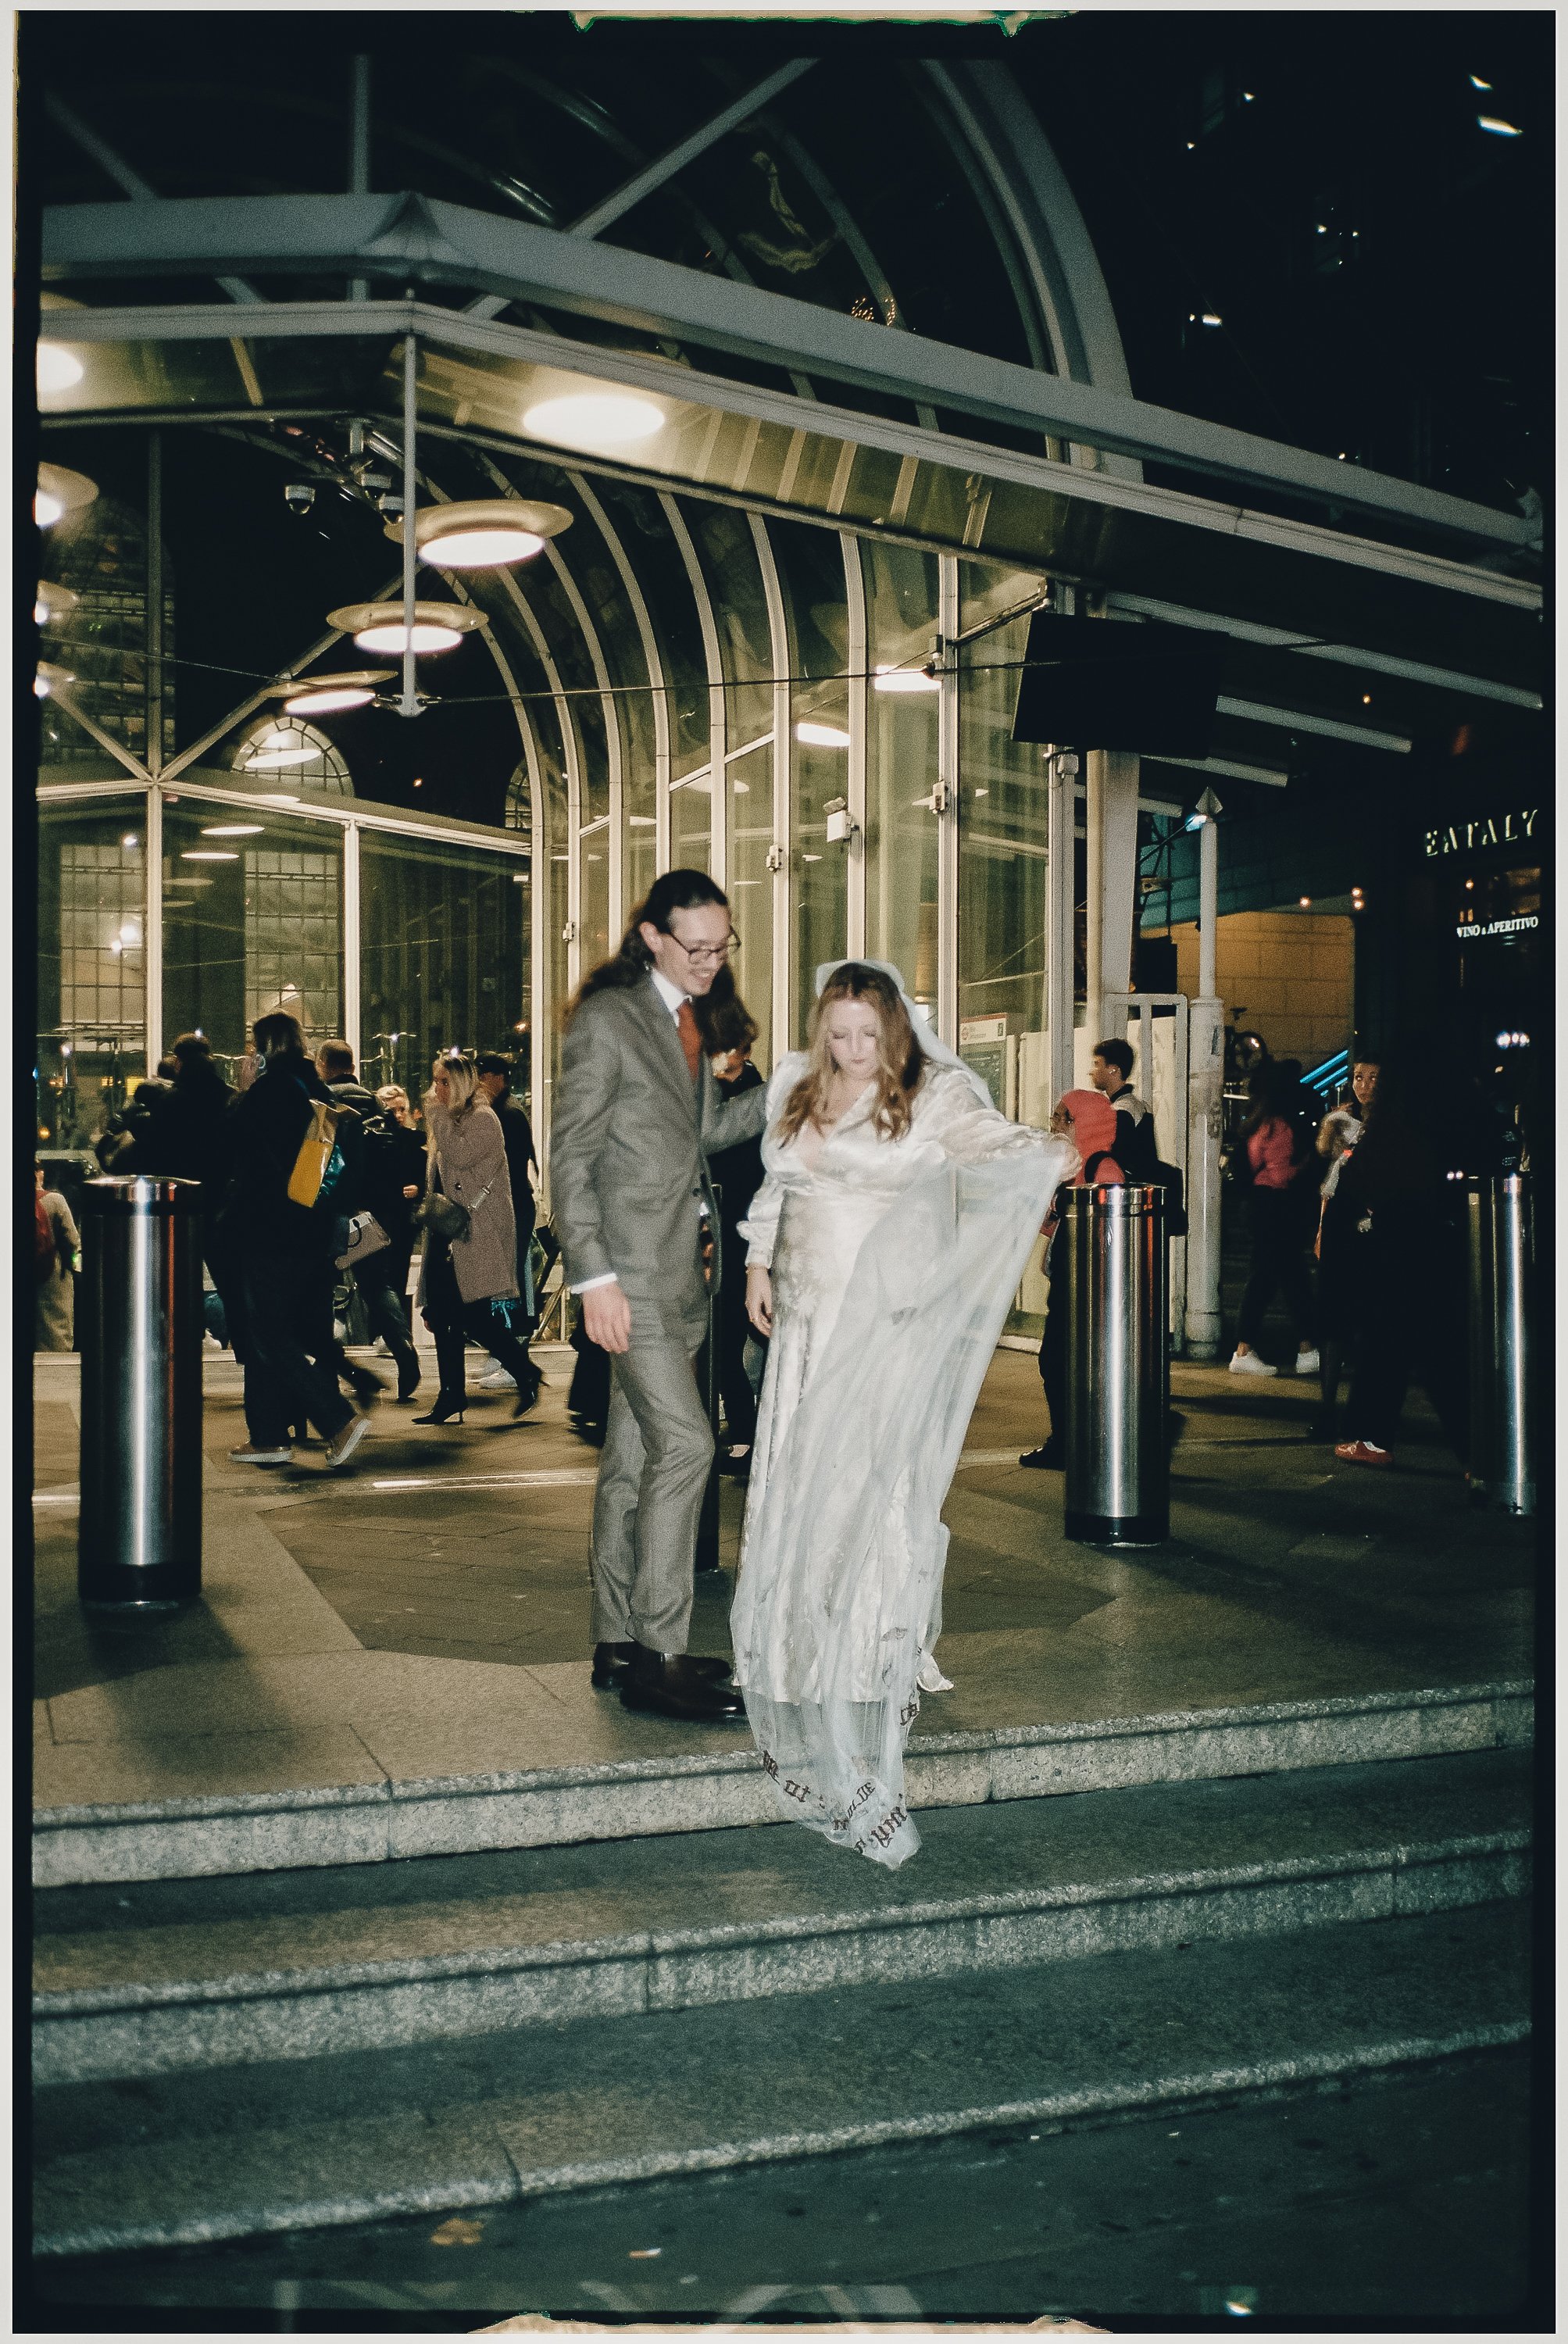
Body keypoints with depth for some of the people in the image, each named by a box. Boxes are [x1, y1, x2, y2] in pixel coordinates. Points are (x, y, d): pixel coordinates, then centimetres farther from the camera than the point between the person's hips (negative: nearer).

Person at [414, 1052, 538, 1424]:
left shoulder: (482, 1118, -7)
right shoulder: (449, 1120, 20)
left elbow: (460, 1155, -23)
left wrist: (437, 1114, -15)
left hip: (476, 1232, -9)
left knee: (475, 1315, -12)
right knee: (442, 1314, 5)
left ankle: (526, 1378, 3)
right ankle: (451, 1397, 9)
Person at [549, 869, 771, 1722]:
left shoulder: (690, 1019, 16)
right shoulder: (606, 1019, -9)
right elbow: (570, 1156, -12)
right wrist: (594, 1277, -18)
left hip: (686, 1268, 8)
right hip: (633, 1269, -8)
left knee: (634, 1458, 11)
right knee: (682, 1443, -14)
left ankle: (621, 1646, 17)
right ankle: (658, 1656, -8)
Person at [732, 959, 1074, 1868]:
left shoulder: (934, 1094, -6)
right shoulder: (796, 1089, 11)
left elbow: (985, 1136, -24)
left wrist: (1044, 1153, -43)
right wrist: (760, 1262, 19)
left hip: (897, 1324, -5)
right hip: (810, 1319, 5)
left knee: (882, 1493, -7)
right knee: (801, 1493, 6)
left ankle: (891, 1661, 5)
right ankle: (806, 1663, 19)